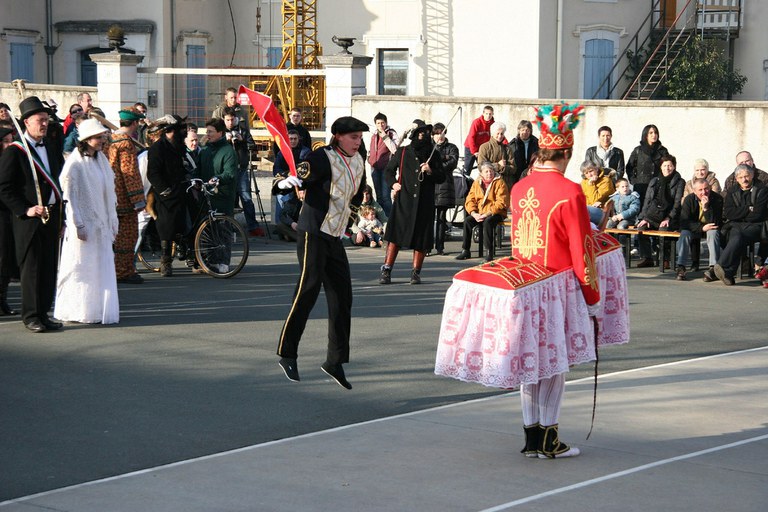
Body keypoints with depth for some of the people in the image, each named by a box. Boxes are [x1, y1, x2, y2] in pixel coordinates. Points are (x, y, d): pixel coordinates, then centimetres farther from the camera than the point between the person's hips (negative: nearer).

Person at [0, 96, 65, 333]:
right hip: (29, 219, -6)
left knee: (50, 267, 8)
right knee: (31, 267, -2)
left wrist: (60, 216, 14)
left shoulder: (52, 151, 15)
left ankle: (43, 313, 16)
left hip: (52, 216, 6)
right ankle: (31, 316, 5)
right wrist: (25, 210, -18)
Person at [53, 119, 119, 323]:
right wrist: (78, 225, -15)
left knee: (103, 267, 8)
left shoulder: (101, 160, 11)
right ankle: (80, 312, 6)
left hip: (101, 225, 7)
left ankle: (99, 310, 14)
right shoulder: (75, 163, -11)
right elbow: (70, 197, -12)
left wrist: (113, 221, 13)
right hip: (84, 225, -7)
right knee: (82, 267, -2)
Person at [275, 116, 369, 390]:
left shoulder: (358, 161, 11)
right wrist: (288, 182, -41)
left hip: (335, 237, 8)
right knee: (308, 291, -10)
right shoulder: (322, 158, -13)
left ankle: (335, 361, 10)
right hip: (313, 233, -8)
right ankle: (287, 354, 2)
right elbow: (297, 180, -22)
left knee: (342, 297, 4)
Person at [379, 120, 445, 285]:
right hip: (404, 200, -1)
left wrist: (430, 172, -9)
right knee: (395, 235, -7)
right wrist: (393, 183, 1)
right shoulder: (402, 152, 8)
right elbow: (389, 170, 19)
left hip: (425, 203, 1)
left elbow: (442, 177, 10)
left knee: (421, 239, 2)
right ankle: (386, 270, -3)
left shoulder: (433, 155, 10)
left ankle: (416, 272, 12)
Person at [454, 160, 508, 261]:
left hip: (495, 213, -5)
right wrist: (474, 213, -12)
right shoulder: (477, 183, 10)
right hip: (479, 214, 5)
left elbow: (501, 203, -14)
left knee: (488, 221, -35)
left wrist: (487, 214, -22)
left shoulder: (499, 183, -6)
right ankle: (465, 250, -14)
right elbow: (470, 200, 6)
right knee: (467, 220, -20)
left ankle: (489, 251, -31)